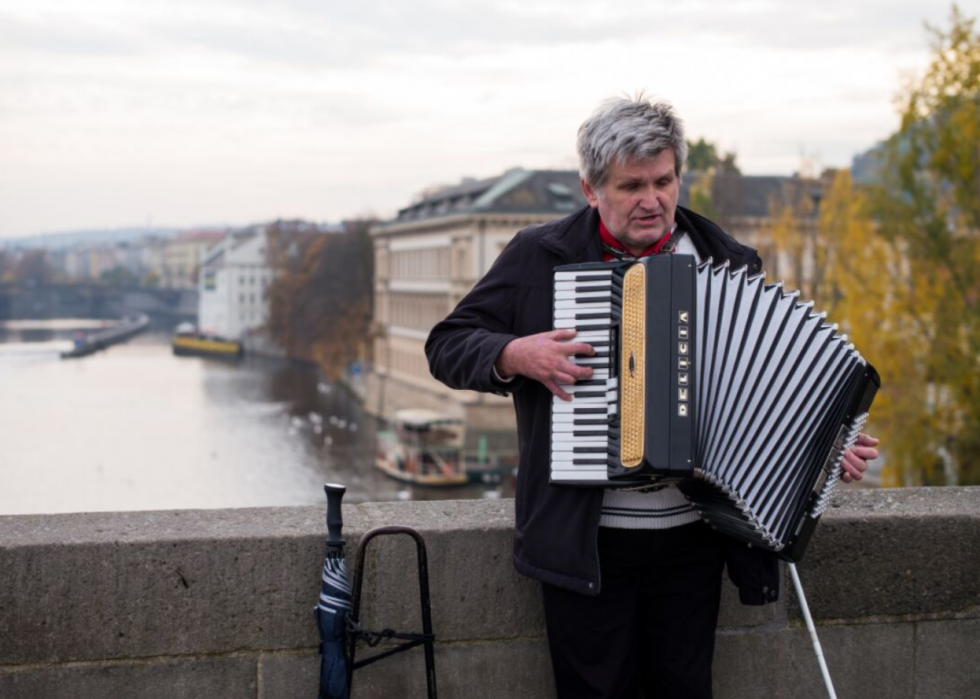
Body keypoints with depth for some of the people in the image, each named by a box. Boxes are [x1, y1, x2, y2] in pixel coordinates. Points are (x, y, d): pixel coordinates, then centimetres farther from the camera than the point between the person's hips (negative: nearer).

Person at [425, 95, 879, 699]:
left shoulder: (729, 264, 5)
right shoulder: (540, 258, -1)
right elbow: (447, 346, 2)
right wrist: (515, 355, -17)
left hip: (692, 537, 2)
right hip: (584, 541, -2)